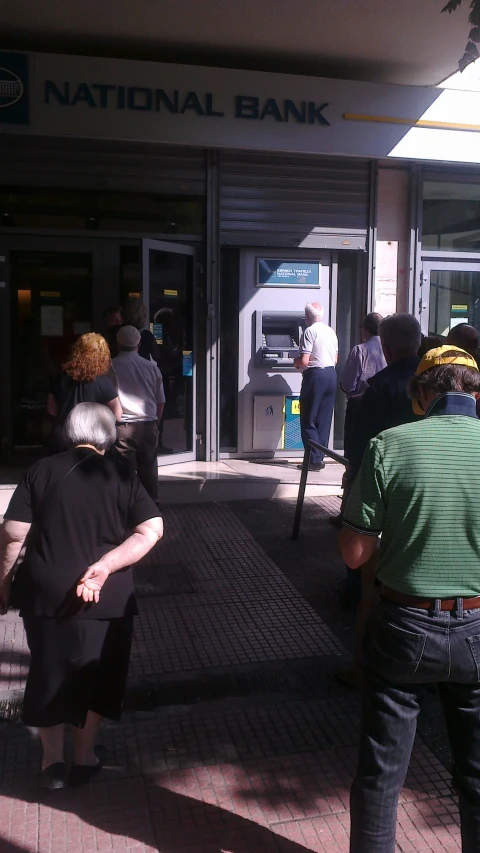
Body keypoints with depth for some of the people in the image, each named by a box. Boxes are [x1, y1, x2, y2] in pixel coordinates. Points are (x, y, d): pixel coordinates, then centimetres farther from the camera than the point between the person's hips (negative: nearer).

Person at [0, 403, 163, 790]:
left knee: (50, 674, 19)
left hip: (44, 593, 1)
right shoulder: (120, 474, -3)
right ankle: (84, 758, 31)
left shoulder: (41, 470, -3)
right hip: (106, 598, -1)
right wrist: (106, 565, -16)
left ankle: (53, 761, 30)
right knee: (96, 677, 18)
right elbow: (152, 528, -12)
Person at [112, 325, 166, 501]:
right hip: (148, 426, 3)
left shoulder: (111, 367, -4)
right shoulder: (152, 367, 5)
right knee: (148, 470, 12)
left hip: (123, 427, -3)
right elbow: (160, 402, 10)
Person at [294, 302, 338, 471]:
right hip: (331, 374, 7)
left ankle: (314, 459, -3)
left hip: (315, 376, -7)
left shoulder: (310, 332, -11)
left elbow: (304, 361, -16)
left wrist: (296, 362, 4)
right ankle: (319, 457, 13)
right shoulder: (331, 331, 12)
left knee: (308, 421, 0)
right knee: (324, 420, 10)